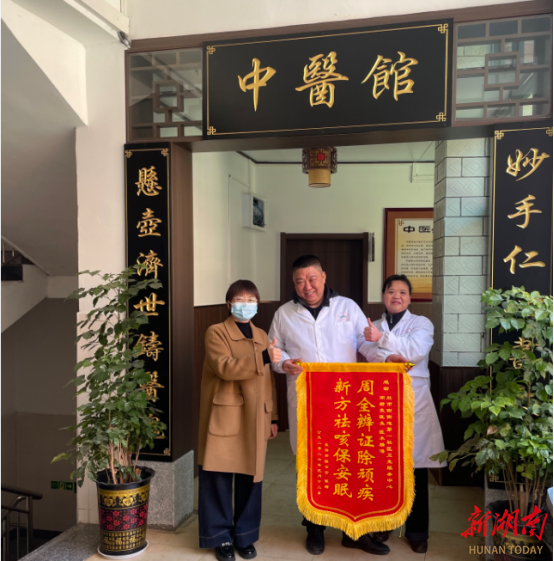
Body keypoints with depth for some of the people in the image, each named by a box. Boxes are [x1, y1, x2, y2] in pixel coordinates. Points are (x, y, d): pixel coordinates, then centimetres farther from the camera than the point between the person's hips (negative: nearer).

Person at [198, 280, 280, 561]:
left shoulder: (262, 336, 14)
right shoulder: (216, 332, -4)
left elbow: (268, 380, 15)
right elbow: (224, 368, -21)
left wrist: (272, 417, 12)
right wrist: (263, 357, -26)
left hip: (254, 420, 5)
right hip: (224, 418, -4)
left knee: (250, 479, 10)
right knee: (219, 479, 3)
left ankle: (245, 536, 26)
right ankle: (220, 537, 20)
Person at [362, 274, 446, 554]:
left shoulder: (421, 323, 3)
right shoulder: (374, 326, 13)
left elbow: (417, 349, -16)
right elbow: (368, 352, -4)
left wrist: (383, 339, -25)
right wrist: (387, 358, -24)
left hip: (413, 401, -2)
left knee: (415, 468, 3)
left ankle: (417, 531, 19)